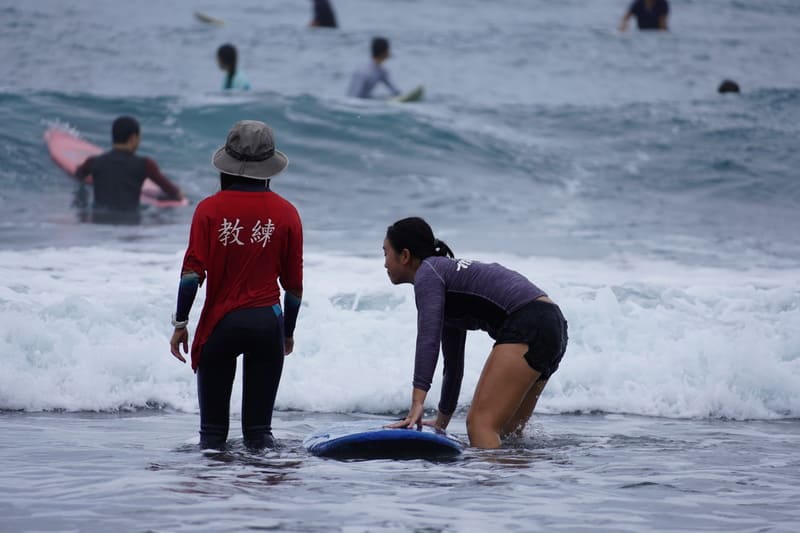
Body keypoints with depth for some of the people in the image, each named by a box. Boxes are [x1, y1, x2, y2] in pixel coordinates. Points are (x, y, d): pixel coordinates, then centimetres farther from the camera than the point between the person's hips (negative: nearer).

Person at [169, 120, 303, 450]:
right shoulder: (285, 213, 0)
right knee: (259, 429, 8)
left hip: (220, 324, -1)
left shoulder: (210, 209, -5)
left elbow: (192, 272, -10)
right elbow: (293, 283, 5)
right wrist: (288, 332, 17)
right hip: (268, 323, 1)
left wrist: (180, 324, -1)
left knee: (213, 428, 8)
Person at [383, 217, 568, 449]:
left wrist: (417, 403, -24)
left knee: (481, 424, -18)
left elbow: (428, 338, -16)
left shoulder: (427, 273, 1)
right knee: (505, 433, 16)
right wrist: (442, 421, 44)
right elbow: (454, 363, 37)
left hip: (528, 325, -10)